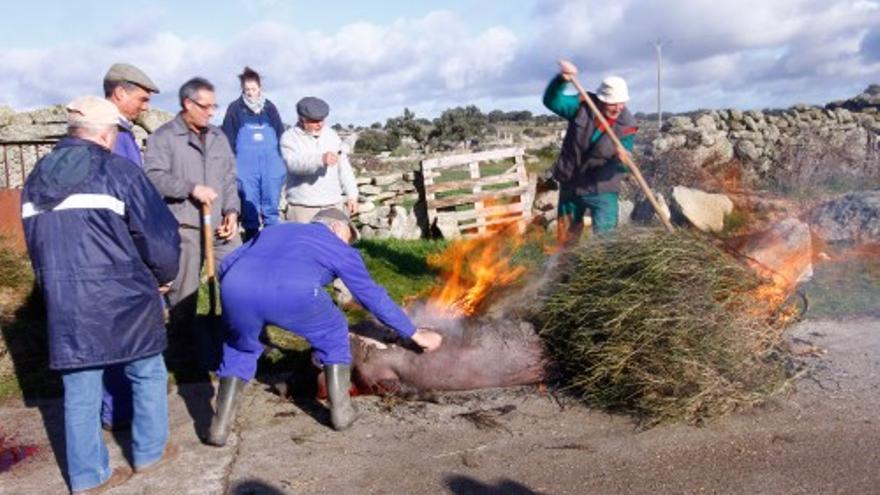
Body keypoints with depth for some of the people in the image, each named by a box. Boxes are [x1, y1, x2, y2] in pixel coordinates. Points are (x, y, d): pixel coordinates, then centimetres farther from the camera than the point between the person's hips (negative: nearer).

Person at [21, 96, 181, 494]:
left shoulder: (36, 180, 12)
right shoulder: (118, 172, -8)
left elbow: (36, 245, 17)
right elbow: (160, 234, -9)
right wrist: (163, 277, 9)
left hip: (64, 306, 5)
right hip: (122, 301, -5)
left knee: (80, 389, 12)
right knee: (147, 374, 16)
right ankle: (149, 452, 28)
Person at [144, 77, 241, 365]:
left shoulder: (218, 137, 15)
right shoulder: (164, 137, -2)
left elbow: (229, 178, 13)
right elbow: (154, 177, -12)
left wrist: (232, 210, 0)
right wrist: (191, 188, -18)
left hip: (220, 224, 5)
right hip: (183, 226, -5)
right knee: (183, 290, 4)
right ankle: (185, 345, 19)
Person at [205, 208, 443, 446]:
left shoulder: (275, 230, 39)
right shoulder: (339, 249, 28)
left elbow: (226, 265, 33)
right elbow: (373, 297, 32)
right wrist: (415, 334, 41)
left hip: (236, 288, 4)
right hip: (292, 293, -3)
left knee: (240, 349, 32)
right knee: (333, 334, 26)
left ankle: (220, 426, 23)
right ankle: (341, 410, 28)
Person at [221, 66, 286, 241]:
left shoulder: (269, 108, 12)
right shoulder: (235, 108, 5)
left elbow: (281, 135, 14)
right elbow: (228, 139, 4)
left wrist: (283, 162, 8)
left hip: (271, 165, 2)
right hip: (246, 167, -2)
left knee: (271, 206, 5)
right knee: (249, 207, 1)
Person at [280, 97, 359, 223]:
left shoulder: (331, 135, 10)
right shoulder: (289, 138, -3)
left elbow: (343, 167, 15)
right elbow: (294, 164, -23)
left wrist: (352, 195, 9)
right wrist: (320, 159, -39)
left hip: (332, 205, 4)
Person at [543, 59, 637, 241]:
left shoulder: (627, 125, -15)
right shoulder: (583, 106, -12)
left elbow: (622, 163, -21)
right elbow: (552, 101, -24)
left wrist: (620, 160, -46)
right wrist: (562, 80, -42)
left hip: (602, 190, -2)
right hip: (570, 184, 2)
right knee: (567, 235, 19)